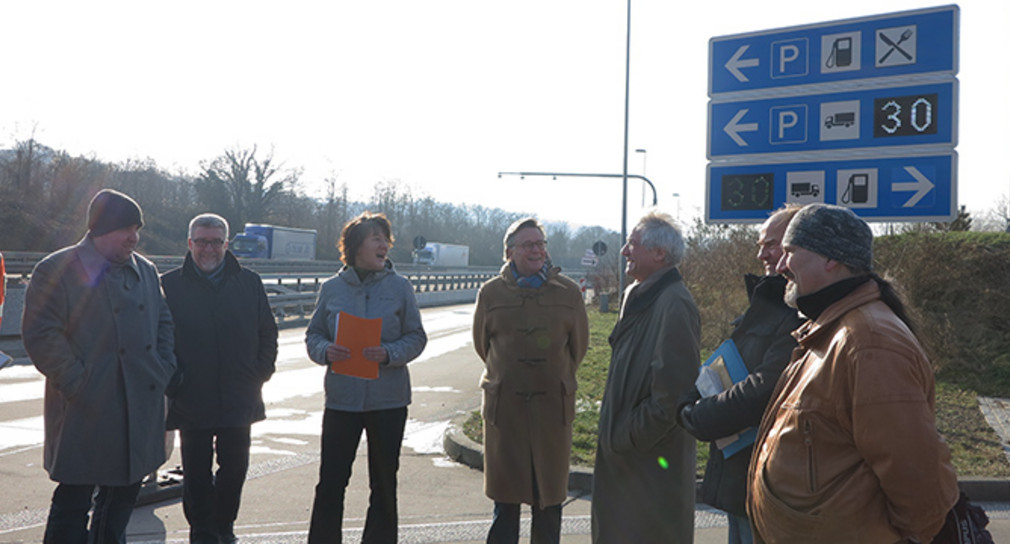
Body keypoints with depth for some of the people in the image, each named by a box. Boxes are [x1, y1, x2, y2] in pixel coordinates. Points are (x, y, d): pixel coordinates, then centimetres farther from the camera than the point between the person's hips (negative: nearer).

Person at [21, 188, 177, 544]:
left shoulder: (145, 270, 12)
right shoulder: (56, 270, -7)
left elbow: (164, 322, 19)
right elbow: (40, 335, -12)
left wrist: (164, 369, 6)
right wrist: (79, 385, -16)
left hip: (141, 406, 6)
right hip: (88, 409, -6)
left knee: (124, 492, 18)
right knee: (74, 498, 1)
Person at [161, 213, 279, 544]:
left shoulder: (249, 283, 5)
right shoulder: (170, 285, -2)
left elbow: (268, 333, 9)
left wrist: (261, 374, 1)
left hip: (239, 400, 2)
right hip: (191, 401, -2)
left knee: (235, 468, 12)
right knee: (197, 474, 8)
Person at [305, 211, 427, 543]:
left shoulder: (399, 287, 1)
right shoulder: (332, 288, 4)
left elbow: (416, 337, 2)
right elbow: (313, 334, 9)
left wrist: (389, 353, -17)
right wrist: (325, 351, -13)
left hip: (388, 399, 0)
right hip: (342, 397, 0)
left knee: (384, 483, 11)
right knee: (331, 481, 1)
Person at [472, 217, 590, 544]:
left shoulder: (568, 292, 1)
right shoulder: (491, 293, 1)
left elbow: (579, 346, 13)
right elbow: (481, 344, 15)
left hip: (553, 406, 0)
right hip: (504, 406, 0)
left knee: (549, 496, 8)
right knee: (505, 493, 6)